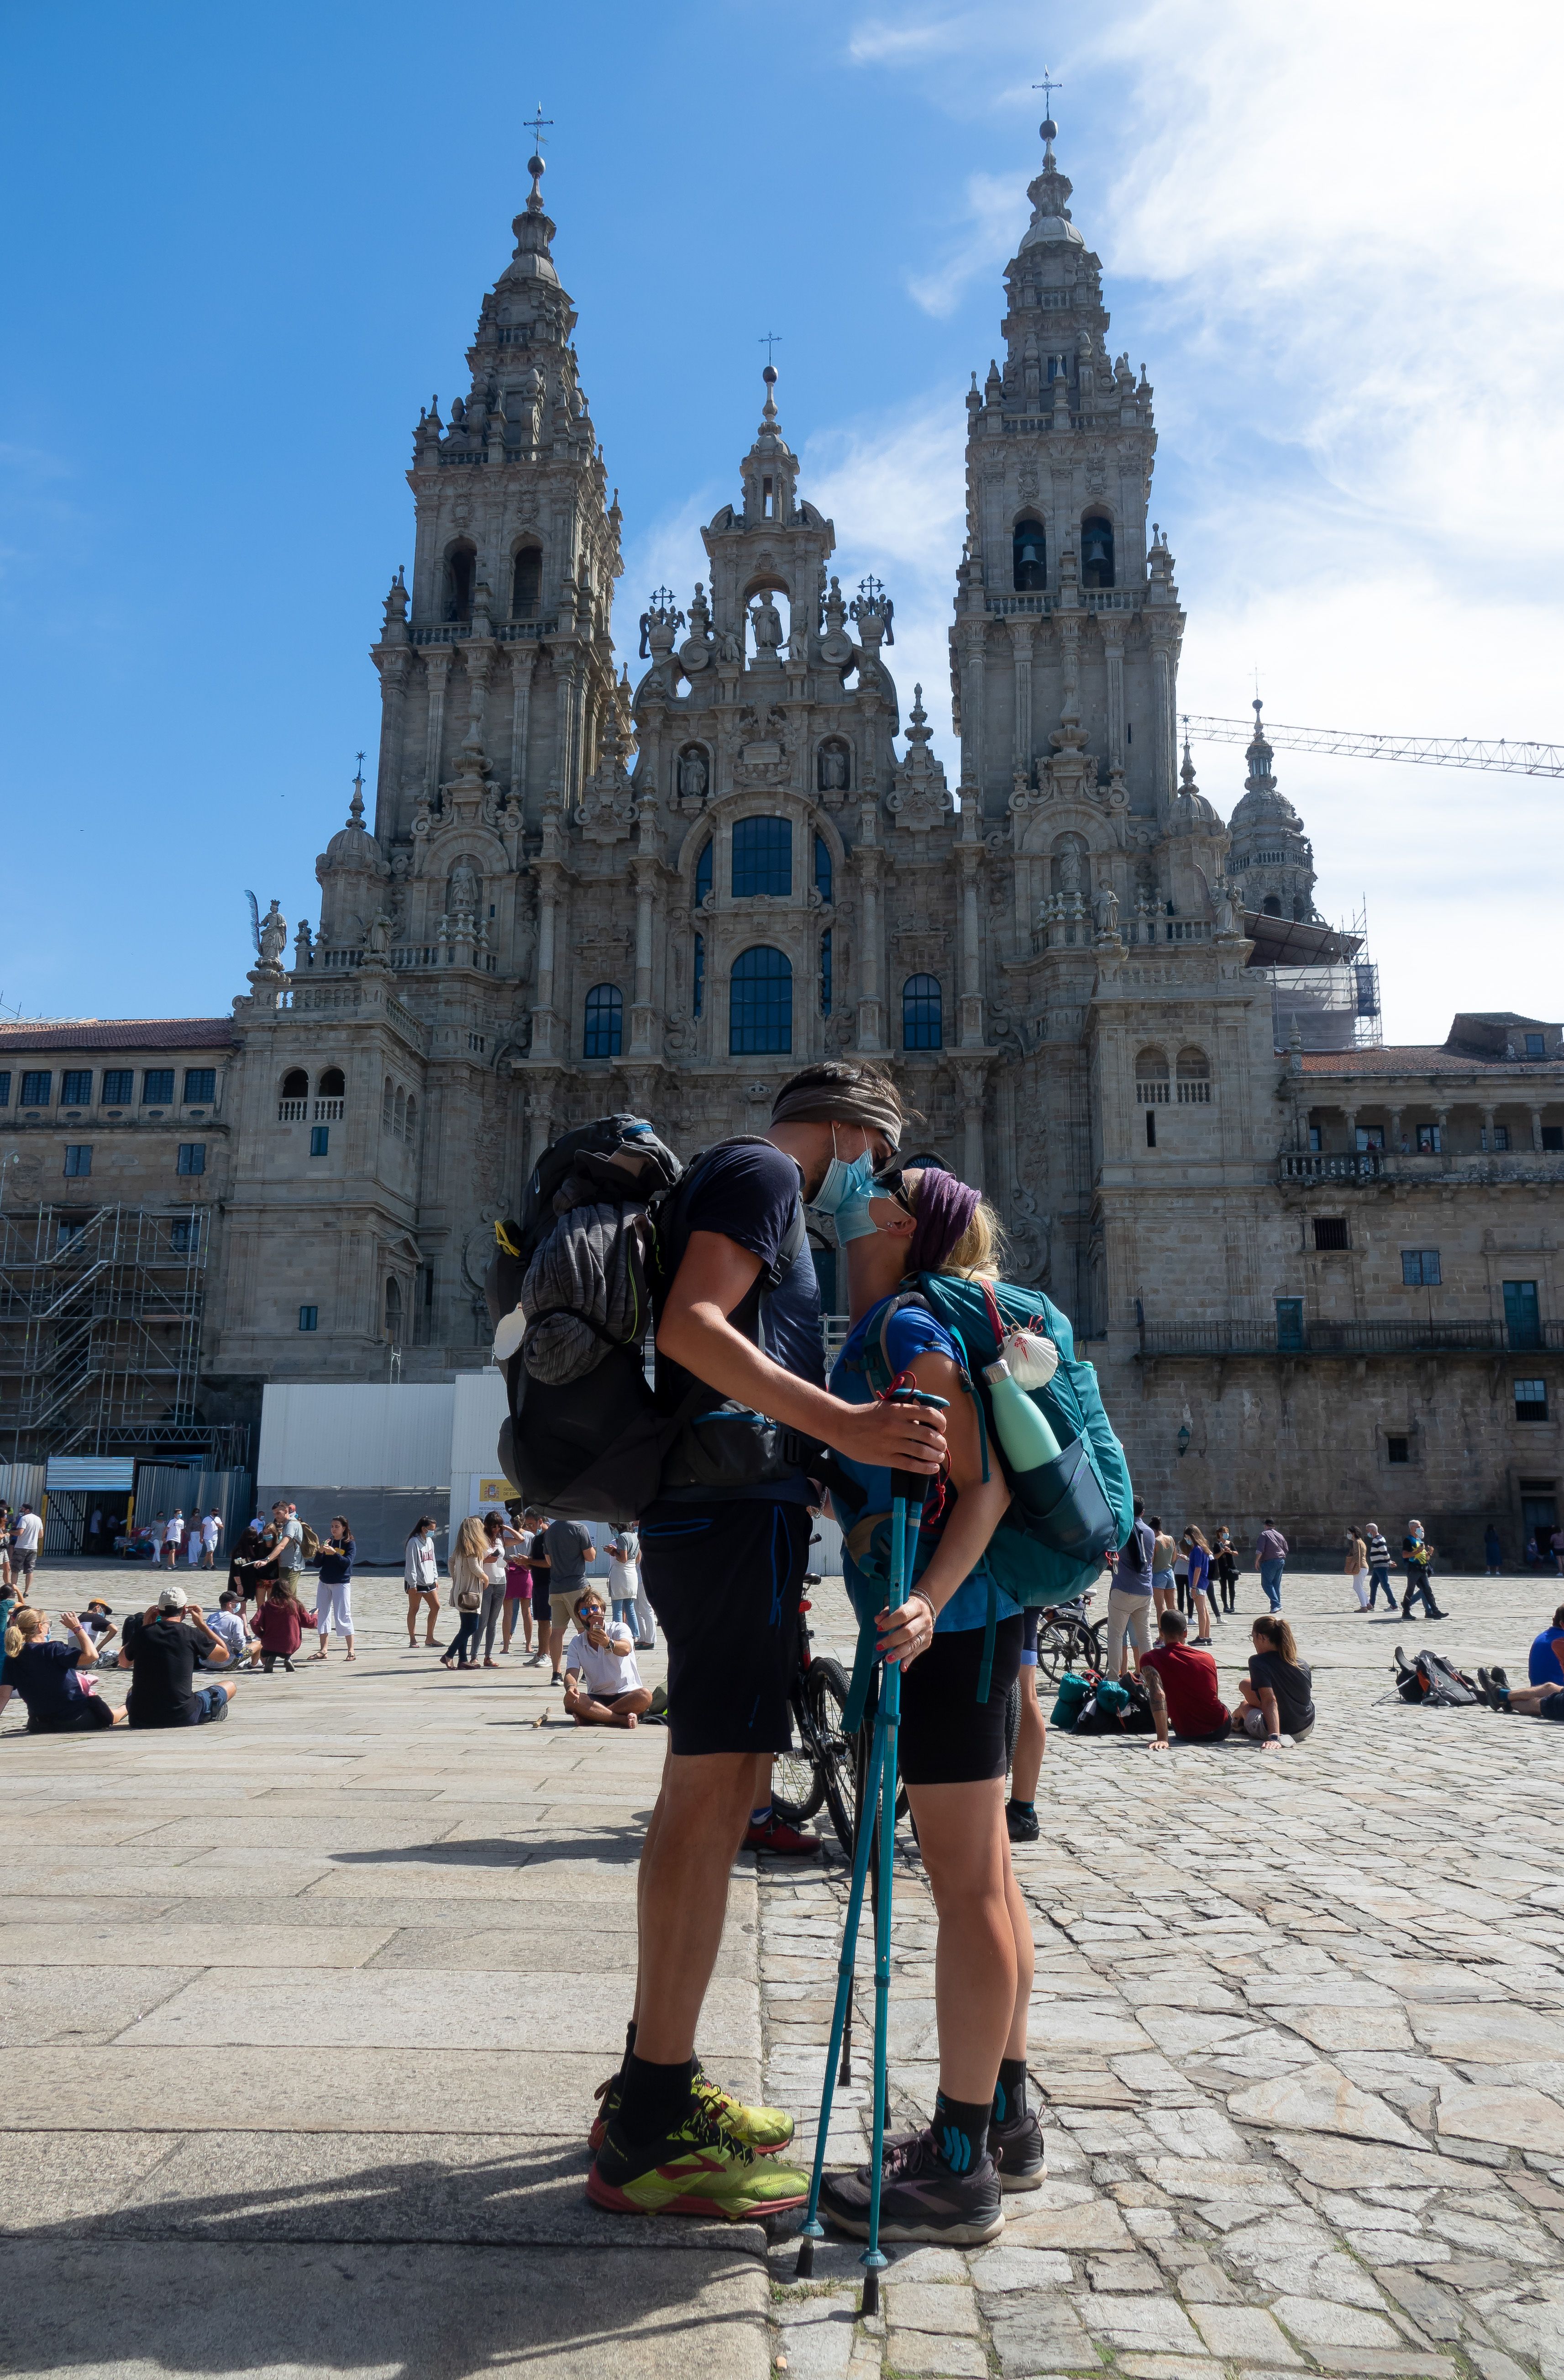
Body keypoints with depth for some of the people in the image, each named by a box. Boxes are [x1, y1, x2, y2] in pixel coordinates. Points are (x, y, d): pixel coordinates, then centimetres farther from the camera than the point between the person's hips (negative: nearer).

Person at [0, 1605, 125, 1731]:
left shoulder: (11, 1660, -6)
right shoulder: (52, 1650, -21)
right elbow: (91, 1655, -29)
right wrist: (77, 1628, -18)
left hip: (40, 1726, 5)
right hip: (74, 1719, -5)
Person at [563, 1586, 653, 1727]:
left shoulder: (619, 1628, -2)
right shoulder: (576, 1643, 9)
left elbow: (625, 1649, -25)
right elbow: (571, 1673, -5)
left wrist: (608, 1644, -47)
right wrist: (571, 1686, -29)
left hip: (627, 1695, -2)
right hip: (596, 1698, 2)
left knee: (645, 1695, -34)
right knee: (570, 1699, -28)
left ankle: (590, 1717, -27)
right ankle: (623, 1719, -30)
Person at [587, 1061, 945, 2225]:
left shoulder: (746, 1190, 26)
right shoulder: (762, 1171, -4)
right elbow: (690, 1326, -19)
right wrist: (844, 1426, -27)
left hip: (710, 1517, 11)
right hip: (736, 1510, -11)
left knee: (717, 1792, 15)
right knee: (712, 1792, -10)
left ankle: (658, 2083, 24)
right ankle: (649, 2137, -4)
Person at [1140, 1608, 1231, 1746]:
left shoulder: (1149, 1659, -12)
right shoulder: (1208, 1658, -2)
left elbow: (1158, 1694, -29)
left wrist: (1162, 1739, -35)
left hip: (1187, 1735, -2)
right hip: (1221, 1730, 2)